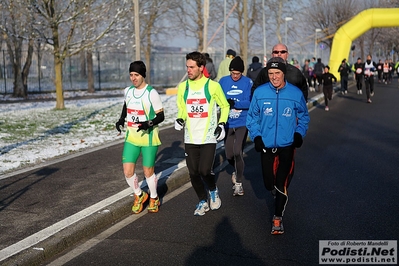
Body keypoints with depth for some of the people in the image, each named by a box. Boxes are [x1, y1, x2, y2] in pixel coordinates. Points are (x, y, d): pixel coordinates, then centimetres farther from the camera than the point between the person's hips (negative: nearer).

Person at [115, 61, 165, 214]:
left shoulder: (151, 93, -14)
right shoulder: (128, 91, 4)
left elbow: (161, 116, -10)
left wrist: (148, 124, -27)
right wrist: (121, 119, 8)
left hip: (149, 138, -5)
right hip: (131, 137, 5)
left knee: (148, 171, 5)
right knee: (127, 171, -3)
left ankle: (154, 198, 32)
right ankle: (139, 195, 25)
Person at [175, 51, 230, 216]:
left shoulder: (213, 86, -5)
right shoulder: (183, 86, 5)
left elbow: (225, 106, 8)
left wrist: (222, 124, -3)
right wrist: (180, 119, -2)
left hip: (209, 137, -3)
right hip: (190, 139, 4)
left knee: (205, 171, -11)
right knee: (193, 173, 3)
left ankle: (213, 190, 22)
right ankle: (203, 201, 25)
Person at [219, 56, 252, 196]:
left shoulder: (248, 82, -6)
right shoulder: (223, 81, 1)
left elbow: (250, 102, -13)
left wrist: (235, 103, -26)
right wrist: (225, 102, -23)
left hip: (242, 123, -3)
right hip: (228, 123, 3)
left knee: (237, 152, -14)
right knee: (229, 155, 9)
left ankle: (238, 183, 4)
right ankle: (237, 171, 43)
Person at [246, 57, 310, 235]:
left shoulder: (295, 93, -5)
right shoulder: (260, 92, -6)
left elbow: (304, 116, 10)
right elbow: (252, 117, 5)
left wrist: (299, 133, -3)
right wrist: (256, 136, -5)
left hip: (287, 145, -1)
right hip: (266, 145, 1)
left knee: (282, 184, -4)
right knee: (269, 184, 8)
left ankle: (278, 218, 13)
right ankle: (278, 191, 44)